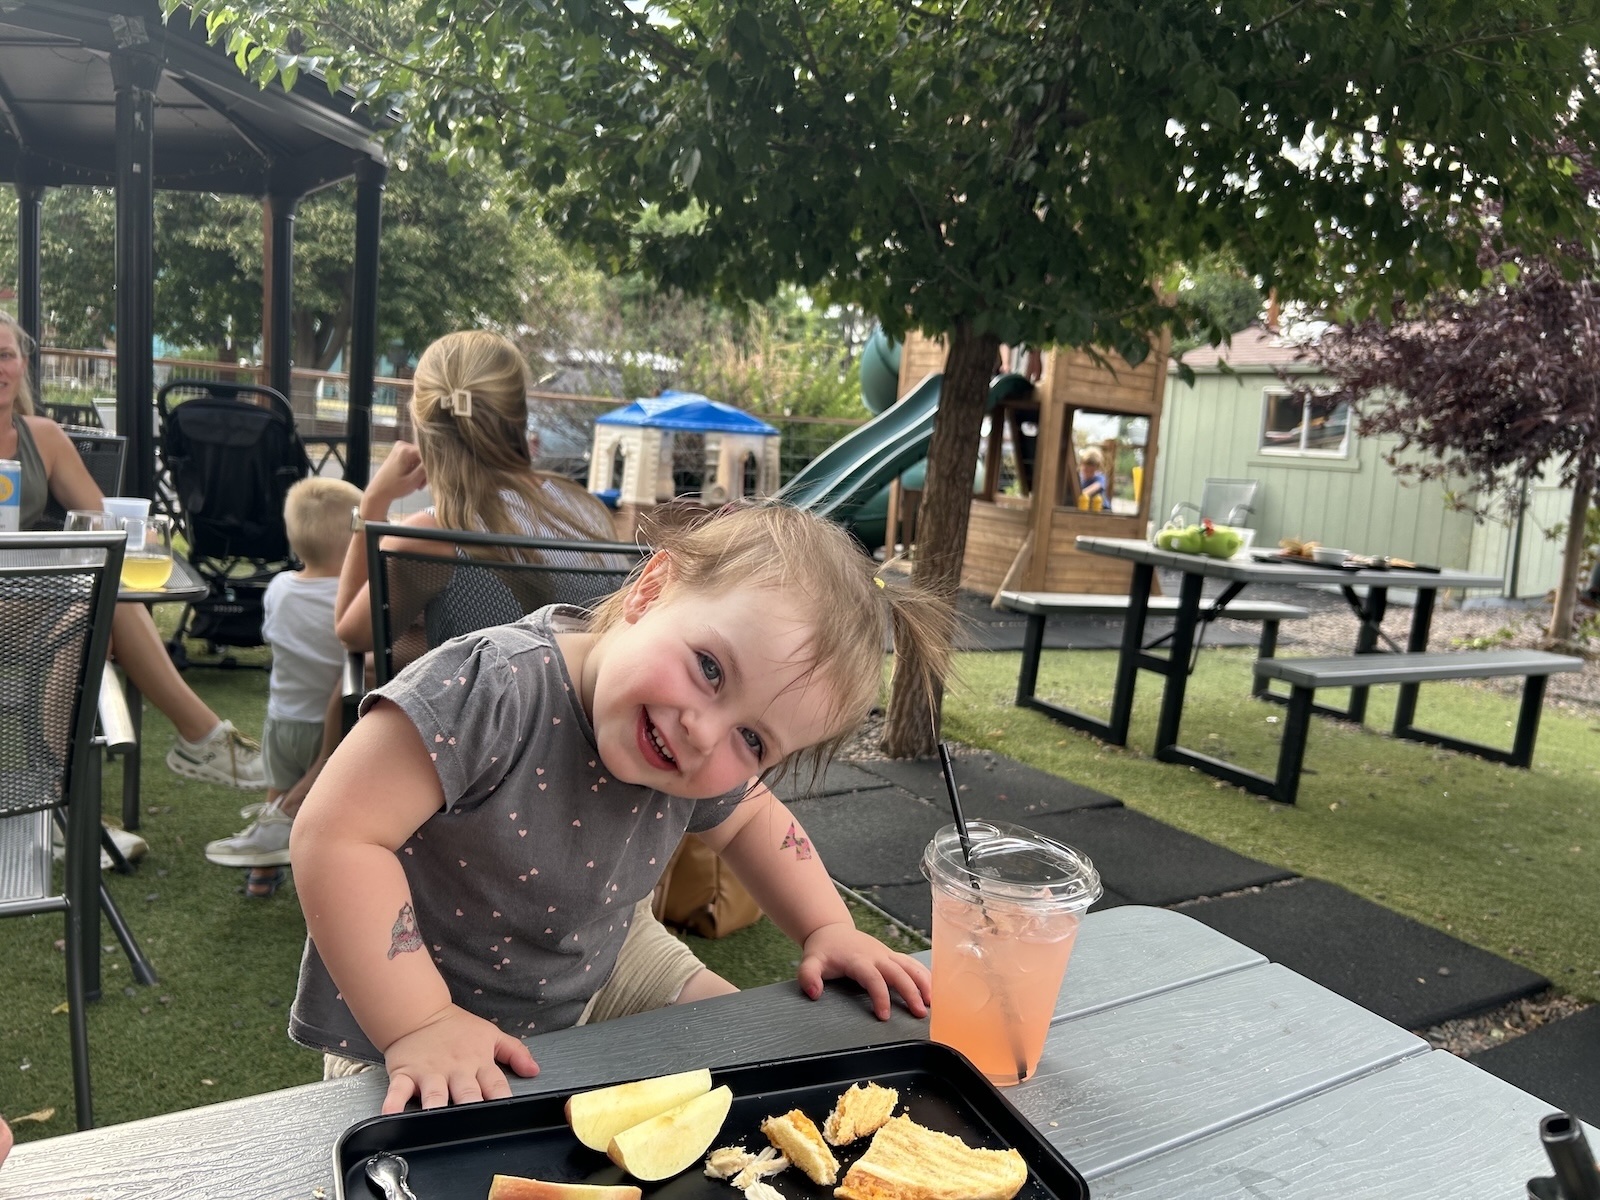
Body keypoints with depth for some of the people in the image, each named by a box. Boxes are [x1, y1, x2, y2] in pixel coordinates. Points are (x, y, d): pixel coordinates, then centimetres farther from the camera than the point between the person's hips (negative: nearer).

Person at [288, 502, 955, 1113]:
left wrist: (828, 929, -2)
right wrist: (420, 1024, -34)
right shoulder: (494, 688, -36)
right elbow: (337, 837, -35)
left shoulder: (708, 766, -14)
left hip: (594, 976, 5)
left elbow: (748, 820, 8)